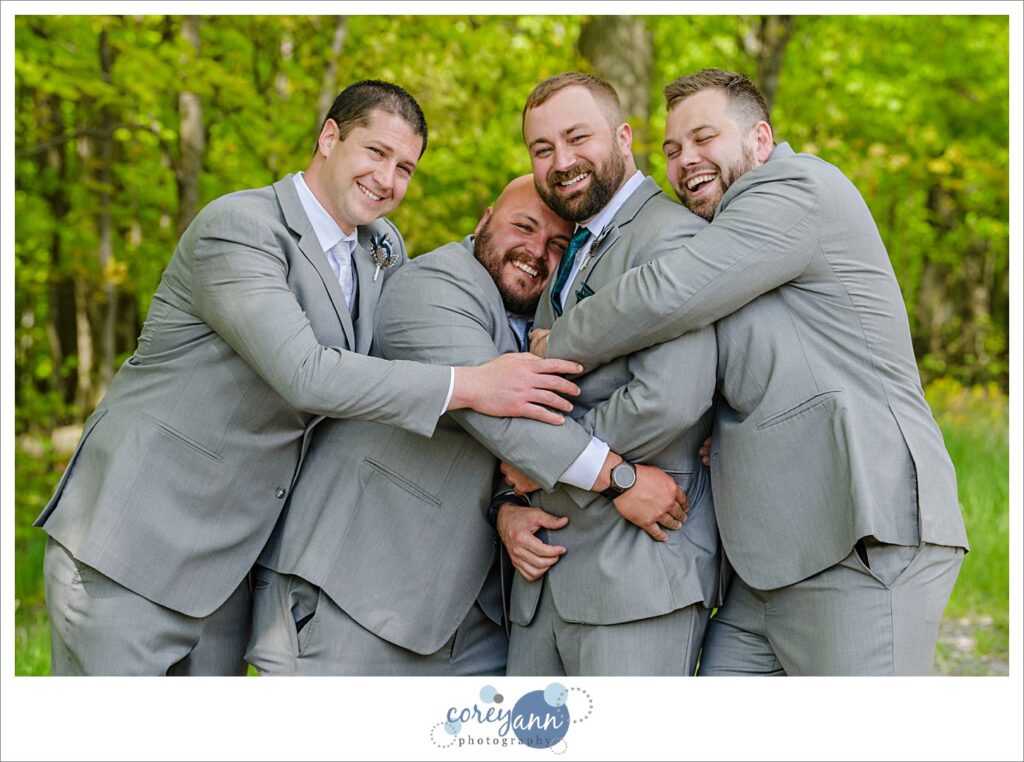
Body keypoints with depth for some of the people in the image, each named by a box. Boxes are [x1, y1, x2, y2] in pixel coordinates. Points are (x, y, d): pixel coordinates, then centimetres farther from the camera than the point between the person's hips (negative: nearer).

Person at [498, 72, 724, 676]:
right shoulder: (570, 256, 21)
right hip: (547, 576, 9)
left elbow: (667, 402, -23)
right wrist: (508, 506, 4)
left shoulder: (673, 238, -10)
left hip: (639, 572, -8)